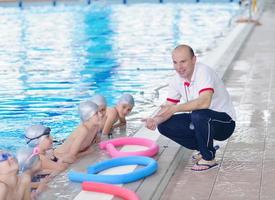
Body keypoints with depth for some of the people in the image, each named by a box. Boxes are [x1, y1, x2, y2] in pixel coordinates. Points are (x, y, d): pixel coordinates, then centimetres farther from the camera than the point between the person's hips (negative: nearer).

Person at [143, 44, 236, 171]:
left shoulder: (203, 72, -25)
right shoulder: (177, 80, -2)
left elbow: (204, 102, -40)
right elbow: (168, 107, -1)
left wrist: (176, 108, -37)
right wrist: (155, 120, -22)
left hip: (224, 122, -7)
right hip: (200, 121, 8)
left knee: (199, 115, -38)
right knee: (164, 125, -5)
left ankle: (208, 158, -14)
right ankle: (205, 148, 8)